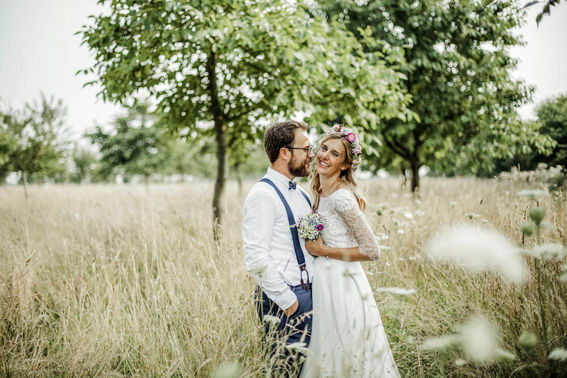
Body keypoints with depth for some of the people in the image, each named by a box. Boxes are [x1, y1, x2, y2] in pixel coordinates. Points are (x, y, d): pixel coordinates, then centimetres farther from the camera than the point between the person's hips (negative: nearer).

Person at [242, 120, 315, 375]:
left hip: (308, 294, 8)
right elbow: (256, 258, -20)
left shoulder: (301, 194, 15)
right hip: (284, 301, -8)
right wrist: (287, 300, -16)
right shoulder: (263, 195, -14)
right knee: (287, 369, -3)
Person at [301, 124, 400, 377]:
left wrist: (324, 251, -16)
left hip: (342, 287, -9)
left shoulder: (342, 197, -19)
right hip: (325, 283, 9)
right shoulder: (319, 193, 8)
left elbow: (372, 251, -19)